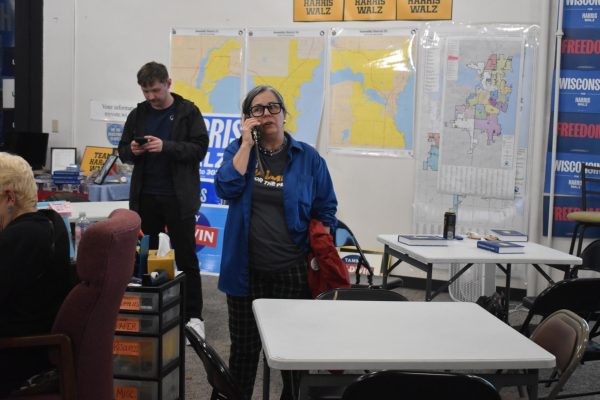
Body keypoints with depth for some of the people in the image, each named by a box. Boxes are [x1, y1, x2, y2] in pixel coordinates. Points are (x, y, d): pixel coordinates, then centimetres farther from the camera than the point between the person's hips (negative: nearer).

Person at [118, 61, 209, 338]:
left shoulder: (188, 112, -3)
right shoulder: (138, 114, 9)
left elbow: (199, 148, -10)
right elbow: (123, 150, 14)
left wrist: (166, 146, -22)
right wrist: (132, 151, -9)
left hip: (178, 198, -4)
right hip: (145, 197, 4)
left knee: (186, 259, 4)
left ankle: (193, 316, 11)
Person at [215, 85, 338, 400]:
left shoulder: (308, 157, -1)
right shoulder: (238, 150, 4)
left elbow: (325, 212, 3)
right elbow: (226, 189, -14)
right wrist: (247, 143, -13)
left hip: (292, 271, -1)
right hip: (246, 270, 2)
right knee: (243, 346, 13)